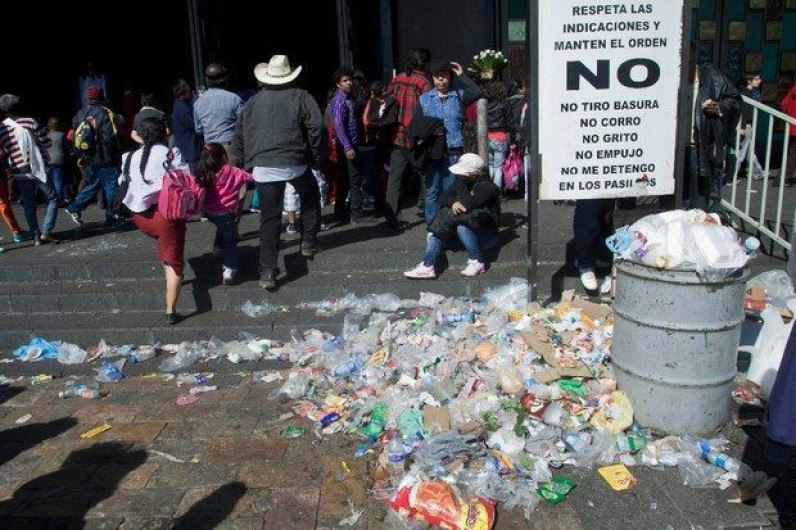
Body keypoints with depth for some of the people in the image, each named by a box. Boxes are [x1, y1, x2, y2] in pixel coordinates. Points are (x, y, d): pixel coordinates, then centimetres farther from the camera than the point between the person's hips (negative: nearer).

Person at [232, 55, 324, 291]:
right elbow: (316, 127, -7)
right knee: (310, 199, 27)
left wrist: (246, 163, 24)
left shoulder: (253, 102, 14)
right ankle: (308, 243, 25)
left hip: (262, 167, 2)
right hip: (295, 163, -2)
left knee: (269, 218, 5)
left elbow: (239, 136, 16)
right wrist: (316, 158, 3)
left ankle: (267, 271, 1)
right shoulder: (300, 98, 3)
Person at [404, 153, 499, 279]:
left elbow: (467, 205, -30)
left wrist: (461, 182, -22)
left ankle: (477, 263, -25)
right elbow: (442, 199, 1)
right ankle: (427, 267, -29)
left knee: (462, 227, -36)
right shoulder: (463, 182, 6)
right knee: (435, 234, -11)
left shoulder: (486, 186, -16)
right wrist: (453, 202, -21)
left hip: (486, 234, -7)